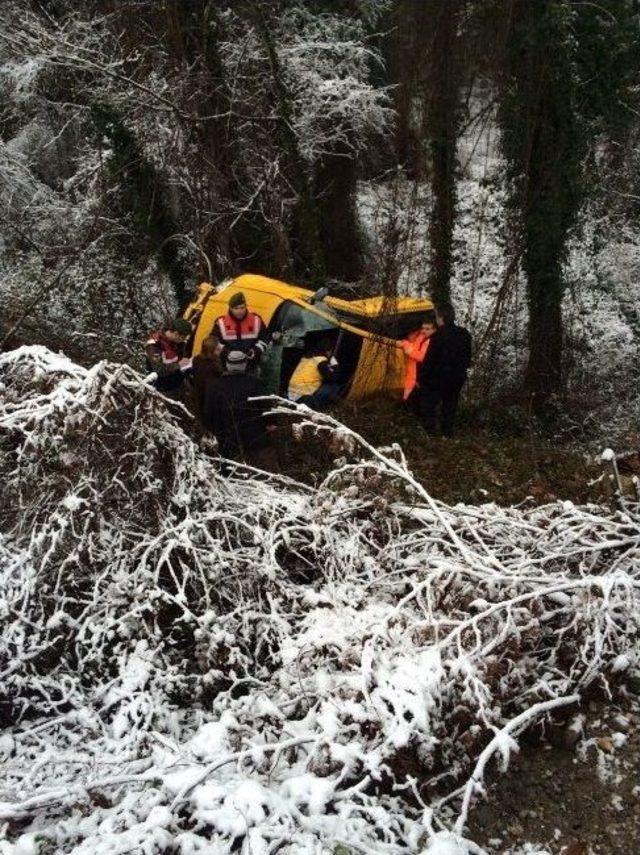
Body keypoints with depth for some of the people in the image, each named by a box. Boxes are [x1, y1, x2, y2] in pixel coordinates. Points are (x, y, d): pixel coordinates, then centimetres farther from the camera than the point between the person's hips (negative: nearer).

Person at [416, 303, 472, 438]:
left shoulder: (439, 335, -21)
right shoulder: (464, 334, 0)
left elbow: (429, 360, -18)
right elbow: (467, 357, 10)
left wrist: (420, 377, -8)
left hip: (438, 377, -6)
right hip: (457, 378, 6)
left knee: (428, 404, 10)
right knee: (450, 406, 20)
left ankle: (430, 433, 10)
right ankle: (447, 433, 27)